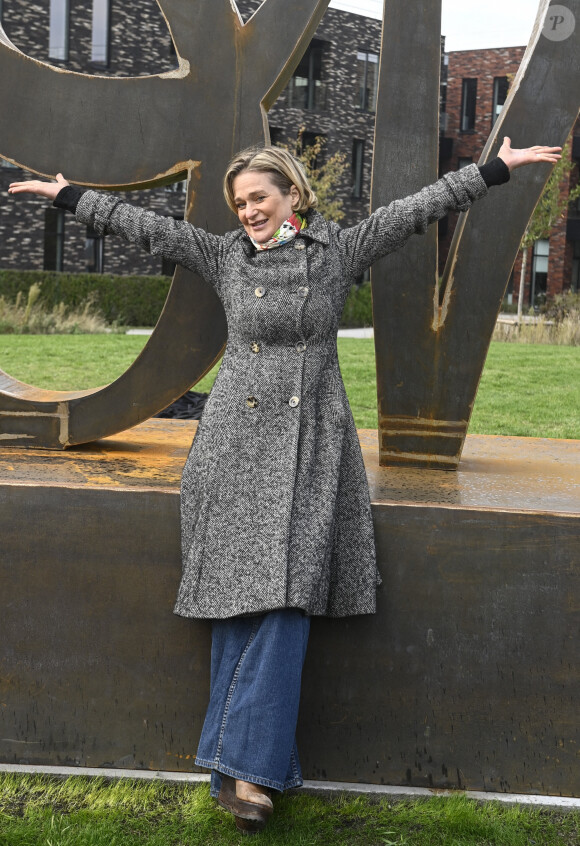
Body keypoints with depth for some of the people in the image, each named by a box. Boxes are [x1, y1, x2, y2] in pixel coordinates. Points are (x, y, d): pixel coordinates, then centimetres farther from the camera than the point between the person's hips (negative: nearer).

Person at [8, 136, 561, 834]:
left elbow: (419, 206, 7)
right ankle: (246, 767, 2)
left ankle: (244, 767, -8)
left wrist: (499, 167, 6)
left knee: (285, 597, -11)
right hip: (237, 442, 1)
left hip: (309, 445, -1)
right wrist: (66, 196, 18)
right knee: (237, 594, -4)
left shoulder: (339, 251, 8)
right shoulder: (224, 255, 12)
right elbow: (146, 225, 15)